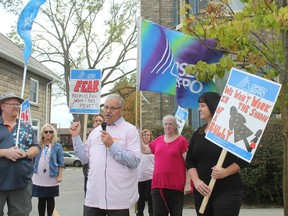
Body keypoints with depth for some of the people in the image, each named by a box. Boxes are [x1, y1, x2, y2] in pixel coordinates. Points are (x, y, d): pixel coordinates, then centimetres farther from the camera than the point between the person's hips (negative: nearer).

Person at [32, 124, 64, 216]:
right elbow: (33, 160, 12)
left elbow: (61, 163, -2)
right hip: (39, 178, 2)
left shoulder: (57, 146, -1)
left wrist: (60, 176, -7)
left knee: (50, 199, 8)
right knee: (41, 199, 9)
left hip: (52, 178, -2)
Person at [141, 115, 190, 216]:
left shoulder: (181, 140, -4)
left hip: (176, 185, -4)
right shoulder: (158, 140, 10)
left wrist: (188, 183, -10)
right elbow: (144, 150, 19)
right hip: (158, 185, 4)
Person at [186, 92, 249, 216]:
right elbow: (190, 160, 9)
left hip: (228, 191, -5)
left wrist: (225, 172, -19)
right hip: (202, 191, 5)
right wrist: (196, 181, -7)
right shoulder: (198, 133, 12)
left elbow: (243, 159, -4)